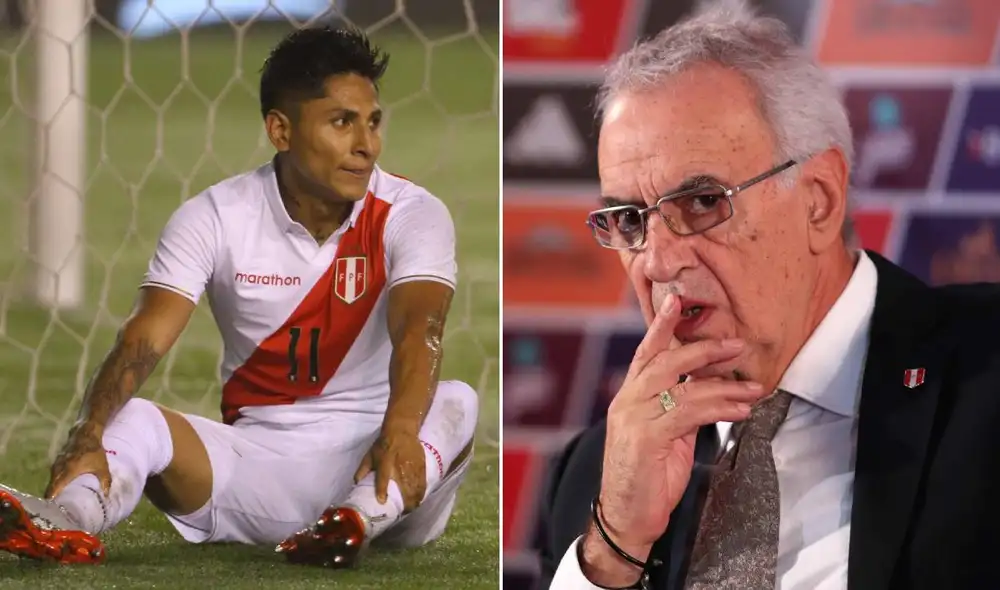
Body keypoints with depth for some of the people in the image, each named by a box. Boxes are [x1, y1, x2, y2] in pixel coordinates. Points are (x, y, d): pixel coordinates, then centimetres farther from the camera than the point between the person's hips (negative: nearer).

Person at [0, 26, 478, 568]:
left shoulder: (410, 214, -6)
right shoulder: (215, 218, -4)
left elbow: (418, 329, -25)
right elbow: (143, 339, -16)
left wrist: (400, 432, -48)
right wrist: (89, 433, -37)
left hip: (369, 463, -1)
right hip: (255, 455, 1)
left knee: (456, 403, -30)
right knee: (134, 418, -25)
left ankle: (364, 519, -59)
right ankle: (72, 518, -58)